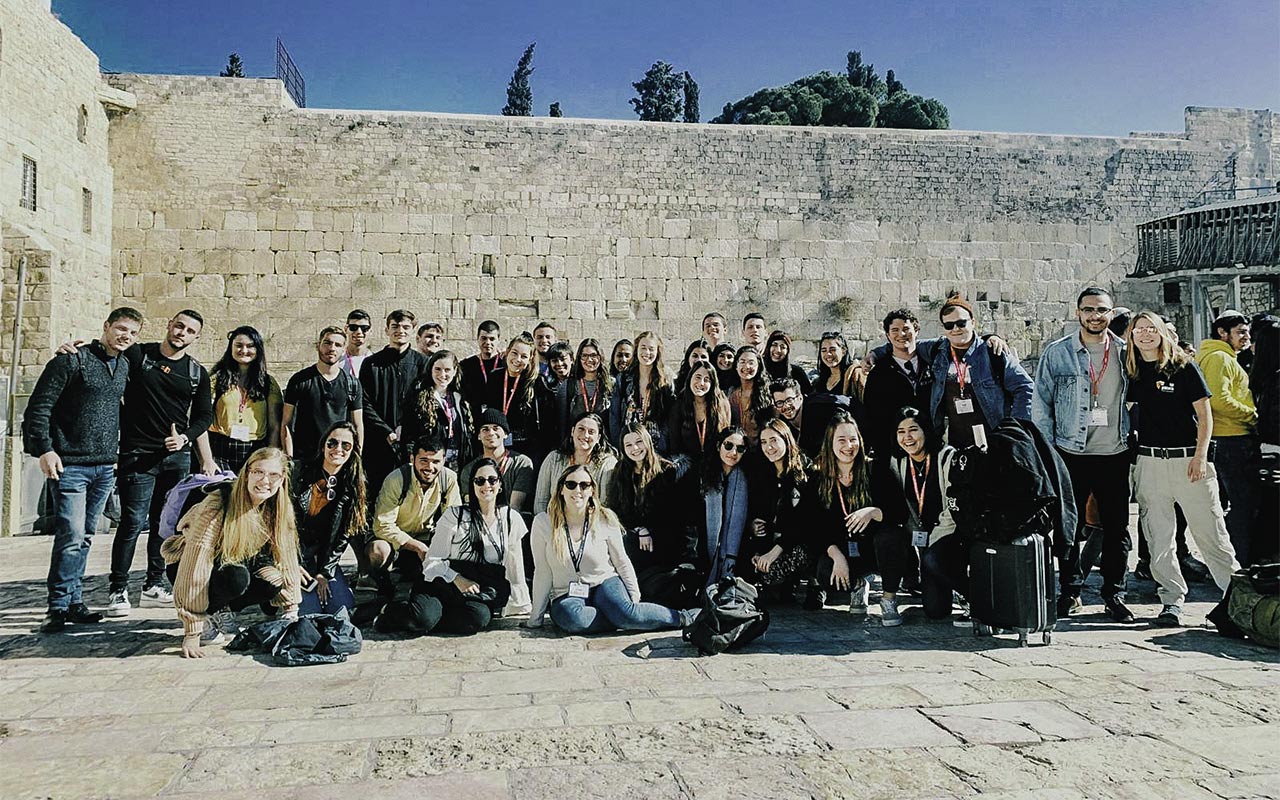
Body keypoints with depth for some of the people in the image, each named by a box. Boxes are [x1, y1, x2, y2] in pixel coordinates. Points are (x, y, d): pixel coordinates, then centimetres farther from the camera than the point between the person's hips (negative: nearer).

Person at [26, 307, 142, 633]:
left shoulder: (124, 366, 13)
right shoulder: (72, 360, -7)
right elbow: (39, 407, -9)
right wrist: (44, 449, -16)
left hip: (105, 467, 6)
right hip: (70, 465, -6)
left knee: (85, 537, 11)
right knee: (71, 536, -9)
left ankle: (74, 602, 19)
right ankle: (59, 606, 1)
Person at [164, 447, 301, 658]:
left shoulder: (281, 509, -14)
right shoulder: (217, 505, -31)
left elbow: (287, 557, -5)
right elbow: (197, 564, -32)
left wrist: (291, 614, -7)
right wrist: (192, 634, -32)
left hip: (237, 561, 5)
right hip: (185, 565, -5)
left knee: (273, 578, -24)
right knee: (236, 578, -35)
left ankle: (221, 611, 2)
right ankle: (206, 617, -6)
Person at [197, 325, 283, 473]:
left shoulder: (268, 383, 10)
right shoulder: (217, 379, 5)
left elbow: (275, 427, 7)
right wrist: (207, 461, -9)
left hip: (254, 455, 1)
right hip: (219, 451, -1)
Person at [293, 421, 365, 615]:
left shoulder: (354, 486, -2)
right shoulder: (302, 472, -8)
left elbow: (343, 534, -3)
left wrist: (324, 573, -10)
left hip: (324, 555, 3)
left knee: (343, 609, -13)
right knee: (309, 610, -19)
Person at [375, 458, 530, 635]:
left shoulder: (511, 519, 8)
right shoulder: (455, 516, 2)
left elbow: (515, 566, 14)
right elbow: (432, 560, -1)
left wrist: (521, 605, 13)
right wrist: (457, 579, -17)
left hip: (484, 591, 2)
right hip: (445, 584, -2)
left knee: (480, 618, -34)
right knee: (423, 617, -33)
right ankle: (392, 610, 2)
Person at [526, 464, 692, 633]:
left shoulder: (605, 520, -4)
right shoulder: (543, 523, -8)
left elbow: (622, 563, 6)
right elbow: (543, 573, -3)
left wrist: (635, 598, 0)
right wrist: (535, 618, -1)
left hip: (605, 583, 0)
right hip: (567, 595, 0)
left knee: (626, 612, -33)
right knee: (572, 618, -37)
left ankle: (685, 618, -15)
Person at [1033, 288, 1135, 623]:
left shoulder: (1125, 351, 6)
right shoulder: (1057, 352, 0)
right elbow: (1041, 403, 2)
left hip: (1115, 454, 2)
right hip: (1071, 453, -1)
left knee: (1117, 527, 7)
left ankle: (1114, 593, 20)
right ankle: (1070, 590, 18)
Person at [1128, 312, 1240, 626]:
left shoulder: (1184, 367, 0)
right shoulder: (1133, 373, 9)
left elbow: (1204, 414, -2)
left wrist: (1200, 456, -10)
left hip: (1188, 459, -3)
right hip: (1149, 462, 3)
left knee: (1210, 532, -1)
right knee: (1158, 537, 4)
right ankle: (1172, 599, 13)